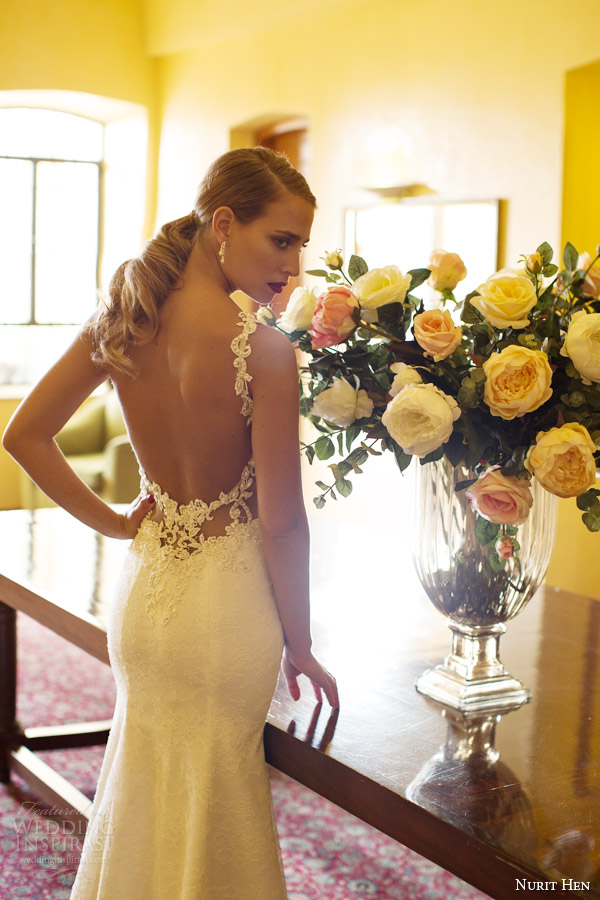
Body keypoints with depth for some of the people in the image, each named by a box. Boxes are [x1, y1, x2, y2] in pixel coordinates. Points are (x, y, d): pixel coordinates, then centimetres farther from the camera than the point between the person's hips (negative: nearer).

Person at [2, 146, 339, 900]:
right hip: (225, 603, -5)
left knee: (145, 790, 24)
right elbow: (282, 522, -17)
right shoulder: (263, 349, -22)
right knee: (215, 803, 14)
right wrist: (299, 645, -4)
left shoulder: (122, 320, -4)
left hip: (144, 591, 6)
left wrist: (111, 522, 5)